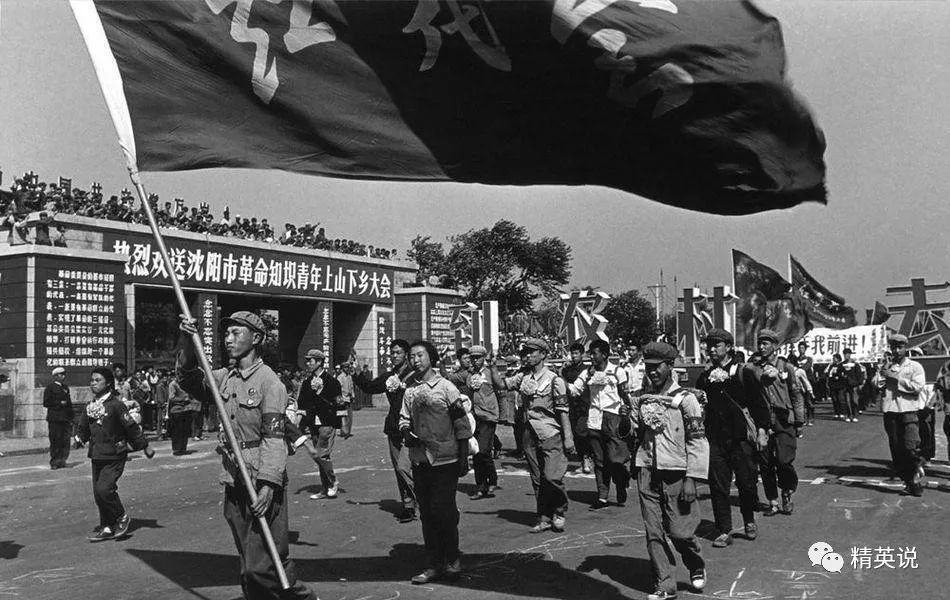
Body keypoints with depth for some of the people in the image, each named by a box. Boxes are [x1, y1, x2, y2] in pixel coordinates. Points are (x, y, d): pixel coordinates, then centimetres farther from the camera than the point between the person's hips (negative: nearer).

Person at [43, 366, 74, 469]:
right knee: (55, 442, -3)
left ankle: (62, 460, 7)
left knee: (66, 441, 0)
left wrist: (71, 418, 15)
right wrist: (60, 403, -15)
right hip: (54, 419, -5)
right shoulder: (50, 388, -1)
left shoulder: (65, 387, 17)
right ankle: (54, 462, 4)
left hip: (66, 419, 6)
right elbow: (46, 403, -6)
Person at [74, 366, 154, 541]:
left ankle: (122, 517, 4)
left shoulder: (115, 404, -12)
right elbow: (83, 427, 25)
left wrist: (145, 446, -8)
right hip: (96, 456, 7)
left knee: (103, 489, -18)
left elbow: (131, 426, -10)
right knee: (98, 494, 9)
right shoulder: (90, 406, 8)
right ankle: (107, 528, 21)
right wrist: (80, 438, 10)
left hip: (114, 456, -7)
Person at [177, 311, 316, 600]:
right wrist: (189, 346, -5)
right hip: (234, 484, 7)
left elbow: (273, 437, -17)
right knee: (249, 567, 15)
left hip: (263, 484, -7)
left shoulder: (268, 381, -12)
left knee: (262, 564, -8)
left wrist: (268, 484, -25)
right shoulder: (225, 377, 11)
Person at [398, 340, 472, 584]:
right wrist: (406, 431, -9)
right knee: (426, 513, 9)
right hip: (419, 460, 5)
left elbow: (462, 424, -5)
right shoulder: (409, 390, 8)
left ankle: (452, 561, 13)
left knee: (443, 510, -4)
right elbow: (404, 418, 15)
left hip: (445, 460, -5)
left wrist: (464, 459, -7)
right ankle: (434, 565, 19)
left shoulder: (445, 387, -6)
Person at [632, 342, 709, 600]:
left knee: (679, 531, 0)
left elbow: (698, 441, -8)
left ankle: (697, 569, 29)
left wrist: (691, 479, -12)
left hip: (675, 472, -4)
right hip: (647, 472, 4)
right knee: (654, 533, 3)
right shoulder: (641, 400, 9)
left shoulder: (684, 399, -6)